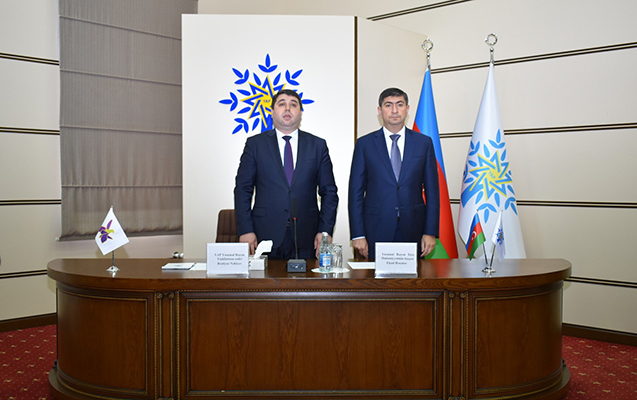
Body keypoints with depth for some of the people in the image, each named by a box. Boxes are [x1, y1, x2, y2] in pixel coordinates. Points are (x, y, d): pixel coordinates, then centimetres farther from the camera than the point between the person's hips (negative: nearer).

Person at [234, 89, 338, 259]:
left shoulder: (317, 145, 9)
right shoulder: (255, 144, 7)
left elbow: (329, 192, 8)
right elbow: (243, 190, 4)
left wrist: (325, 231, -1)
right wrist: (245, 230, -5)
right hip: (266, 235, -1)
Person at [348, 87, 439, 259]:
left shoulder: (424, 142, 8)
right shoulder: (364, 144, 5)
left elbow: (432, 191, 7)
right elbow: (356, 192, 3)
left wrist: (430, 232, 0)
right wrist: (357, 235, -4)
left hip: (413, 231, 1)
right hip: (376, 231, -1)